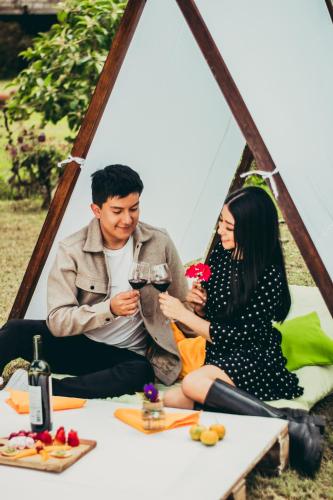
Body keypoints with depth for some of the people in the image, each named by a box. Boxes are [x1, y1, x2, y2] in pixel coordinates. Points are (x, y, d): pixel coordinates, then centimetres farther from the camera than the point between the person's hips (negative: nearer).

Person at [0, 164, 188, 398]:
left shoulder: (159, 243, -4)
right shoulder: (73, 250, -10)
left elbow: (182, 305, 8)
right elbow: (57, 321, -17)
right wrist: (109, 309, -29)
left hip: (128, 354, 1)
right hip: (78, 343, -1)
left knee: (140, 372, -36)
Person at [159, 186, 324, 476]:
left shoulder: (269, 275, -16)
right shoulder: (219, 256, 5)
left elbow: (238, 336, -16)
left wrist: (182, 314, -14)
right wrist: (198, 306, -6)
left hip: (254, 361, -7)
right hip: (218, 357, 7)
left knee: (194, 384, -35)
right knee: (169, 402, -20)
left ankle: (287, 423, -32)